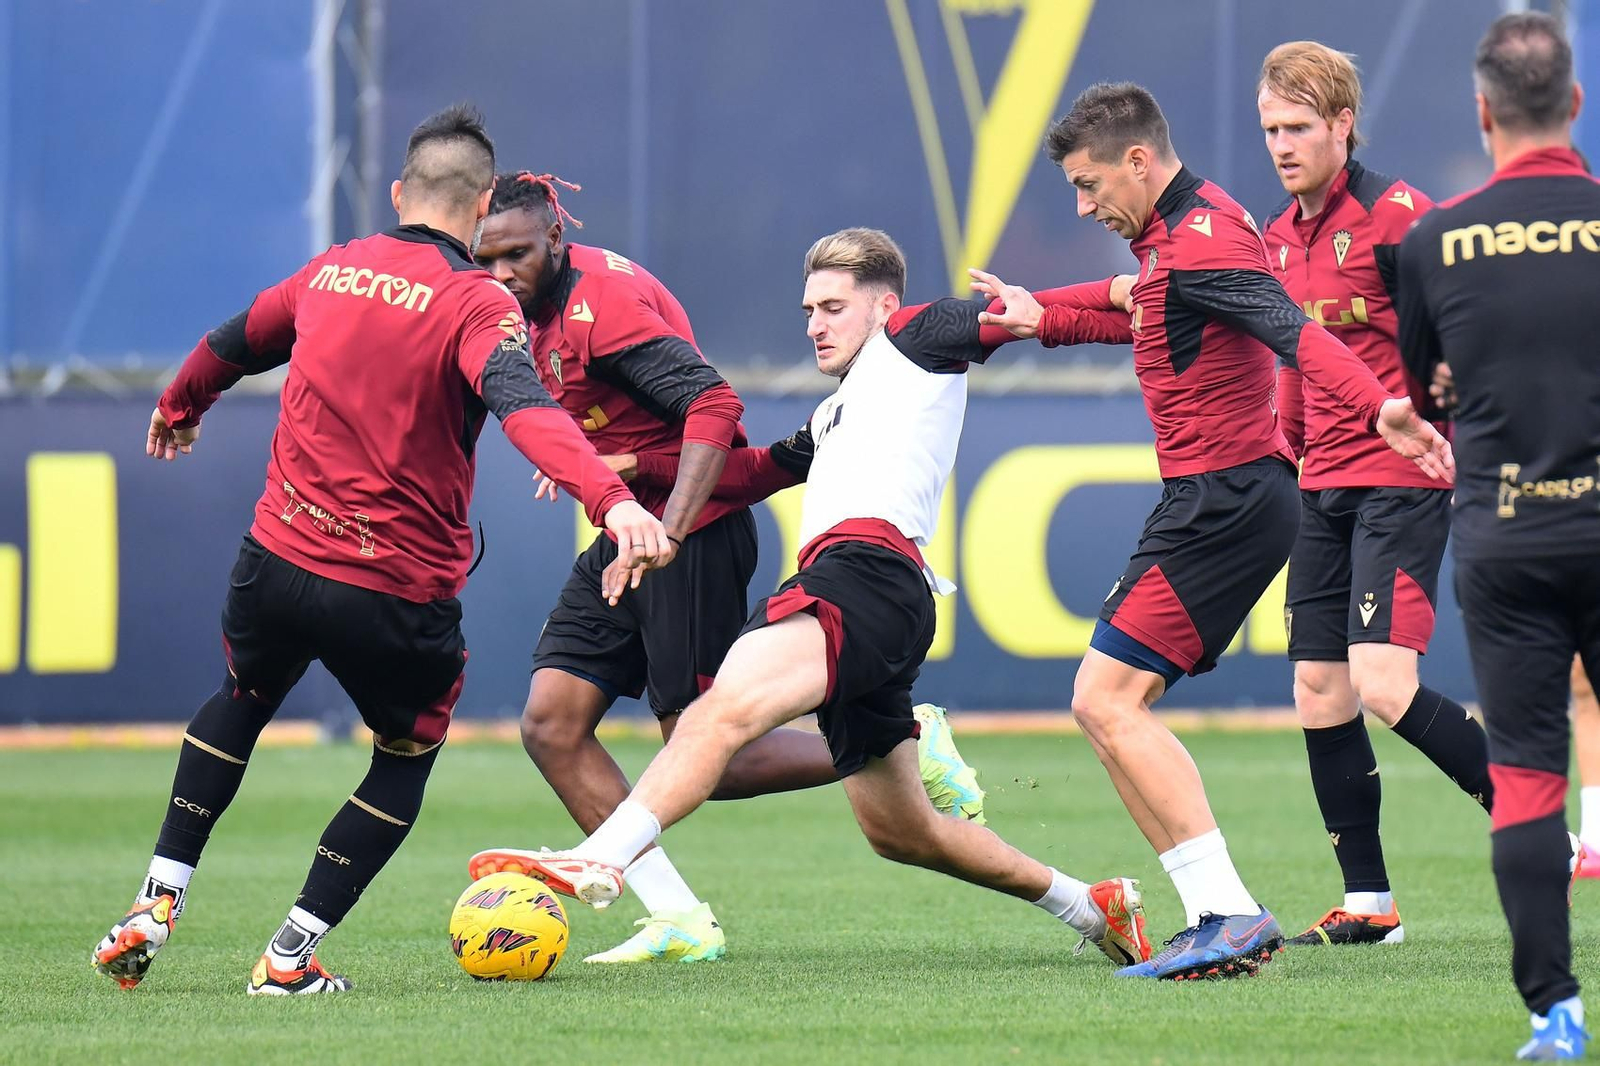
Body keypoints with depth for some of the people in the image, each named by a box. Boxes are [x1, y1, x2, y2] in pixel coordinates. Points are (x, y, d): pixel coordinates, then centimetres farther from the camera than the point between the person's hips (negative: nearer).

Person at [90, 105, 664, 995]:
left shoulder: (331, 272, 7)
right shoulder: (476, 304, -12)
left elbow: (233, 345, 26)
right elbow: (528, 411, -31)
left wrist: (179, 410, 47)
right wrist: (612, 499, -44)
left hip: (280, 558, 5)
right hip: (398, 595, -5)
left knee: (241, 701, 33)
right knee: (407, 756, 21)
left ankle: (156, 907, 25)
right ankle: (292, 957, 14)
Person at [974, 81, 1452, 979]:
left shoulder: (1200, 239, -17)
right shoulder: (1176, 234, 16)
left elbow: (1293, 331, -32)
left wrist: (1379, 409, -46)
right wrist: (1044, 321, 41)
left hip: (1225, 500, -11)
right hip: (1215, 498, 11)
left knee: (1107, 699, -14)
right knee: (1111, 704, 12)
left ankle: (1230, 913, -18)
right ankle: (1221, 920, 9)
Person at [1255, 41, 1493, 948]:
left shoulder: (1395, 217, -12)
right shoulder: (1280, 235, 13)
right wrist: (1288, 446, 19)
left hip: (1400, 481, -8)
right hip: (1325, 488, 8)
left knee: (1384, 684, -18)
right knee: (1318, 688, 4)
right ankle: (1369, 904, 11)